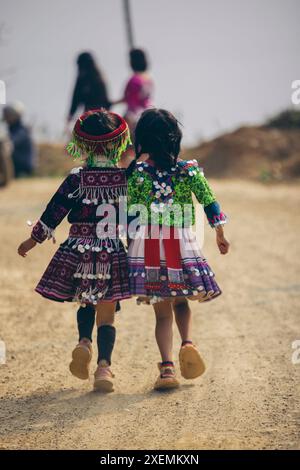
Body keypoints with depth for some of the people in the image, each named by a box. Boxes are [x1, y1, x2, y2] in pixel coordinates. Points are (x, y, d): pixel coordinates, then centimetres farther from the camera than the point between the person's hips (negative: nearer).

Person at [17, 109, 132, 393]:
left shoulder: (76, 180, -5)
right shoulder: (126, 179, -3)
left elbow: (53, 212, 1)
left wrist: (33, 241, 14)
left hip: (79, 252, 0)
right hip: (113, 256, 0)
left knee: (86, 303, 22)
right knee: (106, 313, 5)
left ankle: (84, 342, -5)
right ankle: (103, 365, -11)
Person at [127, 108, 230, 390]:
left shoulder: (136, 173, -4)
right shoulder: (189, 169, -2)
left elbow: (129, 215, -2)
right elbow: (209, 203, 2)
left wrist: (128, 246, 8)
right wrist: (220, 236, 15)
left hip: (147, 245, 0)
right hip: (182, 244, 1)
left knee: (162, 311, 6)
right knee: (181, 301, 21)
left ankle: (167, 366, -5)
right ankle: (188, 342, -6)